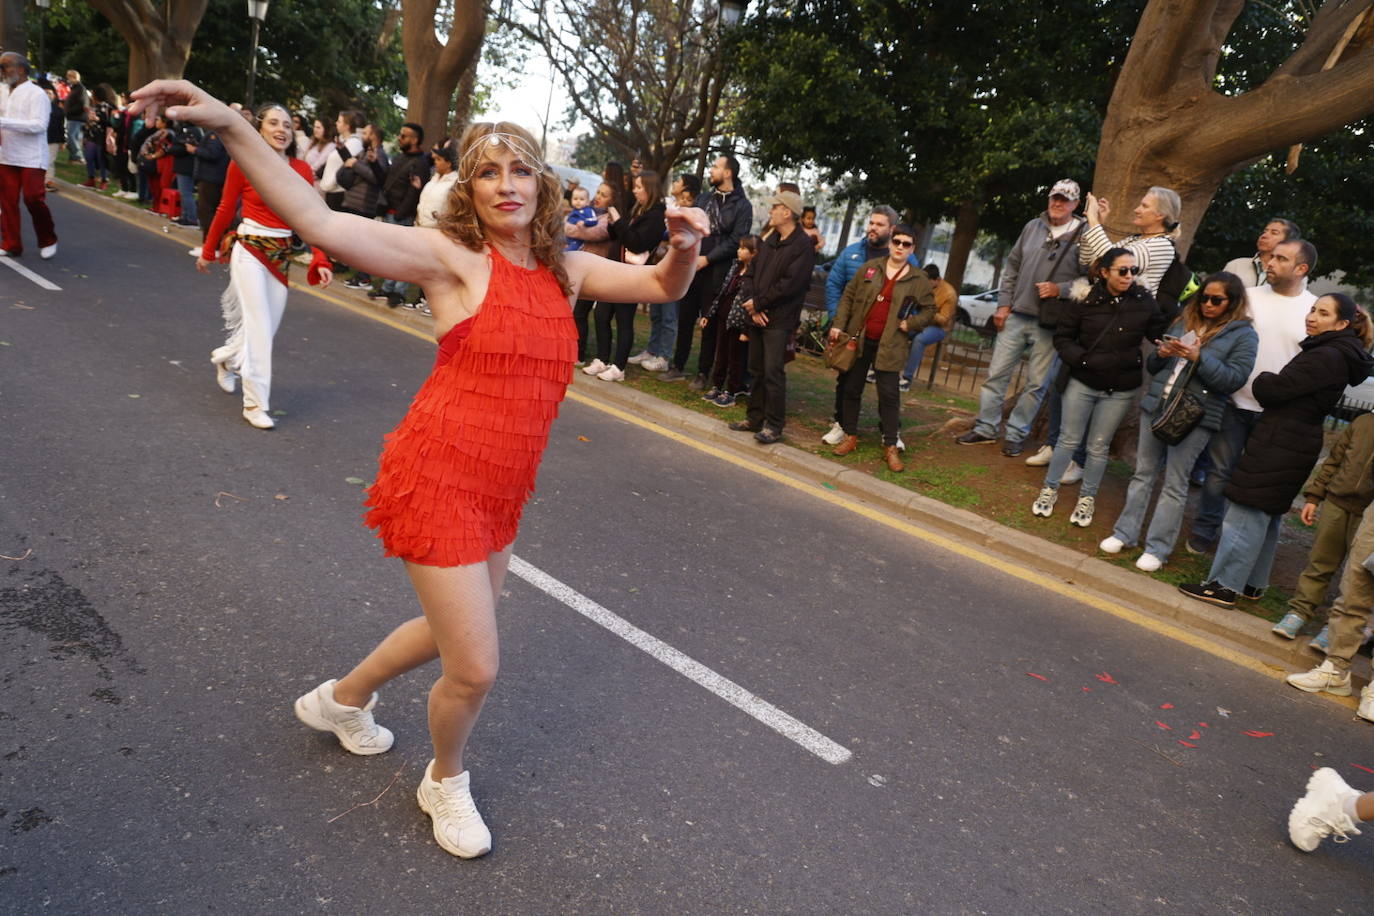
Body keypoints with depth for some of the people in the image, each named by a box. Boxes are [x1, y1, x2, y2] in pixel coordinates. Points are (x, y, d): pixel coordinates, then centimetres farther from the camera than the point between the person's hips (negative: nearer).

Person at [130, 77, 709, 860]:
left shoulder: (564, 271, 5)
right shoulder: (453, 258, -12)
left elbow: (661, 287, 10)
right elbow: (318, 221, -21)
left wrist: (685, 249, -13)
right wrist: (231, 126, -32)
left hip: (503, 490, 7)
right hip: (438, 478, -7)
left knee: (458, 629, 26)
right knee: (477, 669, -3)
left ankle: (343, 699, 55)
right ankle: (447, 782, 32)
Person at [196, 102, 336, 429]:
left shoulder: (302, 170, 0)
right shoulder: (243, 164, -8)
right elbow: (225, 211, 0)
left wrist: (320, 260, -12)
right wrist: (207, 252, 9)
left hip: (282, 255, 4)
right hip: (250, 251, -4)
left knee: (268, 326, 12)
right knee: (258, 325, -7)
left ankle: (226, 359, 44)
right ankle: (255, 403, 3)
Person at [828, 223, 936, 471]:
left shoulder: (919, 279, 2)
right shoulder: (870, 268, 5)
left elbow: (929, 310, 9)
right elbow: (848, 296, 6)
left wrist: (910, 324, -7)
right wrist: (838, 324, -2)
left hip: (888, 345, -2)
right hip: (858, 339, 2)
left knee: (888, 395, -3)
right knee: (852, 389, 9)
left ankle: (891, 447, 3)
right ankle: (850, 436, 23)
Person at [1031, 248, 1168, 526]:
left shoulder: (1144, 302, -5)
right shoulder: (1085, 299, -9)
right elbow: (1062, 337, -2)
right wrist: (1081, 359, -16)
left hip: (1119, 391, 1)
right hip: (1081, 383, -1)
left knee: (1098, 447, 10)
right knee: (1069, 439, 8)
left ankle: (1087, 499, 23)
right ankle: (1049, 490, 23)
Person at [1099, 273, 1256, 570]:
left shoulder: (1243, 335, -1)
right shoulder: (1185, 321, 12)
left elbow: (1235, 379, -12)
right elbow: (1152, 367, 17)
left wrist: (1199, 358, -22)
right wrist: (1161, 355, -6)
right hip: (1156, 405, 5)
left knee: (1175, 484, 0)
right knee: (1143, 473, 10)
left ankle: (1157, 548, 6)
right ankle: (1125, 533, 19)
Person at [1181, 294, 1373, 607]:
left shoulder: (1326, 357, -17)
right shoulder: (1336, 355, 16)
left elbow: (1272, 390, -19)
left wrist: (1261, 379, 1)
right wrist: (1268, 383, 2)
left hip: (1278, 446, -10)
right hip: (1294, 444, 10)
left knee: (1246, 513, -6)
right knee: (1266, 517, 17)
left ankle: (1224, 586, -3)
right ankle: (1253, 583, 27)